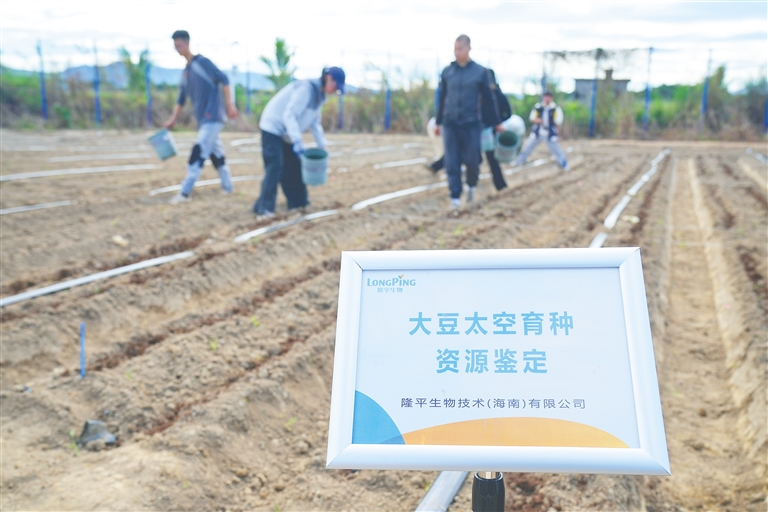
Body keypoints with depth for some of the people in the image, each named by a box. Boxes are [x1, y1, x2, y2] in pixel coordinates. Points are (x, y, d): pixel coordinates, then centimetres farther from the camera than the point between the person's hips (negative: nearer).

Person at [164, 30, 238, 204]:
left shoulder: (202, 62, -6)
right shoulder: (186, 72, 17)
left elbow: (223, 80, -13)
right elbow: (181, 99, 22)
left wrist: (229, 105, -19)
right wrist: (173, 119, 15)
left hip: (212, 118, -8)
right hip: (203, 120, 8)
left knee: (198, 153, -14)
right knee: (216, 155, 12)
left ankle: (185, 192, -17)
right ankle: (227, 187, 22)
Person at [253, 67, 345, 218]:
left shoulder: (319, 95, 7)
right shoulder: (306, 88, -23)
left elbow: (315, 122, 16)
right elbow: (289, 114, -29)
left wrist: (322, 146, 11)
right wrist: (297, 141, -34)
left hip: (286, 133, 10)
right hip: (273, 128, -10)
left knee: (295, 165, 13)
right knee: (274, 166, -16)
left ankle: (298, 201, 26)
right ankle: (264, 207, -17)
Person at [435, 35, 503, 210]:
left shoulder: (480, 72, 0)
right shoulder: (447, 72, 6)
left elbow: (489, 99, 4)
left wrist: (496, 122, 6)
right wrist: (438, 122, 16)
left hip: (472, 124, -2)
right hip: (450, 124, 2)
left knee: (472, 161, 1)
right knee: (452, 163, -3)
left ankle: (471, 186, 30)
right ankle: (455, 197, 2)